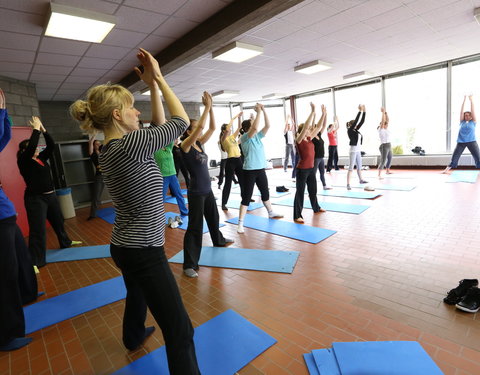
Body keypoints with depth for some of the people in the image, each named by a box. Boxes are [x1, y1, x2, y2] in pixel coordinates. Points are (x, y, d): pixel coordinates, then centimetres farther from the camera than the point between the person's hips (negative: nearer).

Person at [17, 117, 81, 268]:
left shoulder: (41, 158, 9)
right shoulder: (23, 161, -10)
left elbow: (51, 145, 4)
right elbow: (31, 145, -25)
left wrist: (43, 129, -3)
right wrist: (36, 128, -15)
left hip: (50, 196, 8)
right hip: (35, 199, -7)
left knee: (58, 221, 23)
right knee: (38, 230, -8)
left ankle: (65, 242, 45)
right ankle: (34, 262, -1)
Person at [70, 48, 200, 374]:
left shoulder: (113, 148, 5)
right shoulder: (129, 144, -23)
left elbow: (159, 125, 10)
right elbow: (181, 122, -13)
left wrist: (153, 85, 6)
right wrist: (158, 79, -5)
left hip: (127, 247, 10)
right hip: (143, 251, -10)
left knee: (137, 297, 36)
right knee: (180, 331, -2)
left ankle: (134, 337, 63)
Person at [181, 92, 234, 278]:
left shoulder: (200, 144, 7)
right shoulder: (186, 145, -15)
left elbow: (212, 128, 3)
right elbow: (200, 126, -27)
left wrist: (211, 107, -4)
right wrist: (207, 107, -20)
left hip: (207, 190, 8)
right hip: (196, 192, -8)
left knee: (213, 217, 28)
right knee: (195, 227, -4)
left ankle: (218, 240, 55)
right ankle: (189, 264, 7)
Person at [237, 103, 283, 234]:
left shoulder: (258, 136, 9)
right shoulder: (244, 138, -12)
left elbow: (268, 125, 2)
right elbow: (255, 128, -29)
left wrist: (263, 110, -4)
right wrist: (258, 112, -20)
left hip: (261, 169, 7)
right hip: (249, 171, -7)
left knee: (265, 192, 22)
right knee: (246, 197, -6)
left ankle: (271, 213, 43)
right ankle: (240, 224, -1)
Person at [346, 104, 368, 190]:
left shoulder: (356, 130, 12)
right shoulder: (350, 130, -9)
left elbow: (362, 121, 12)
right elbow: (356, 120, -15)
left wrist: (364, 111, 8)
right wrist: (360, 111, -12)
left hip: (358, 150, 8)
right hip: (353, 150, -8)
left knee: (359, 166, 19)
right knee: (351, 167, -10)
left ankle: (361, 180, 34)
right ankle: (348, 184, -10)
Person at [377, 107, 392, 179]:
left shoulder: (386, 129, 11)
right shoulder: (380, 129, -10)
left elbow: (387, 120, 10)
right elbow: (383, 121, -19)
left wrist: (386, 113, 6)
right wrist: (383, 112, -16)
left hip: (389, 146, 9)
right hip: (384, 146, -9)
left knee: (389, 159, 21)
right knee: (383, 161, -15)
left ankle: (387, 171, 39)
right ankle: (379, 175, -18)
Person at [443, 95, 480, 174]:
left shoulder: (473, 122, 10)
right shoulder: (462, 122, 13)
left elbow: (472, 111, 6)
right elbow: (461, 111, 10)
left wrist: (471, 100, 7)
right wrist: (464, 100, 7)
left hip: (472, 142, 0)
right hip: (461, 142, 1)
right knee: (454, 157, 0)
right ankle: (446, 170, -1)